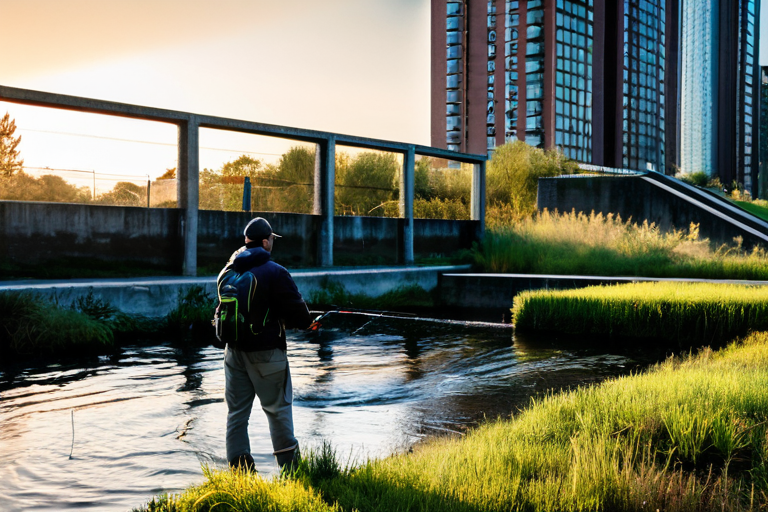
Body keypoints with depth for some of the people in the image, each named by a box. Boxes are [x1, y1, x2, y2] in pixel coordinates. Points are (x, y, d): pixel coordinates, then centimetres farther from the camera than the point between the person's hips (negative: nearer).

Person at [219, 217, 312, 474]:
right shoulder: (275, 273, -14)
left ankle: (239, 470, 9)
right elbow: (300, 317, -14)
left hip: (234, 351, 5)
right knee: (278, 410, 9)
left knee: (236, 412, 10)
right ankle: (290, 469, 17)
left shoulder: (229, 271, 5)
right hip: (266, 353, -5)